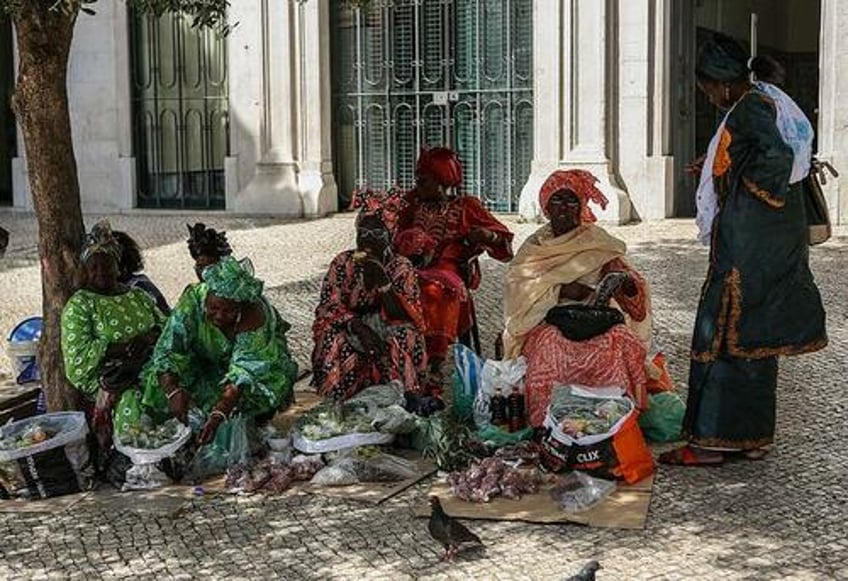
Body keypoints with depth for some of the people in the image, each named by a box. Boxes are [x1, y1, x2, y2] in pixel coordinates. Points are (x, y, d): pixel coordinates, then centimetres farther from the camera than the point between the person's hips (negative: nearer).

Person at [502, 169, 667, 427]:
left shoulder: (598, 242, 10)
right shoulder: (535, 247, 12)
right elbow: (518, 289, -4)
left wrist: (626, 282, -25)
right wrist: (560, 290, -17)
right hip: (547, 321, 0)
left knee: (619, 342, -34)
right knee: (550, 344, -36)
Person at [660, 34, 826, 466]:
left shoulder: (750, 108, -14)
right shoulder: (773, 102, 15)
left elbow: (779, 157, -30)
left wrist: (754, 188, -12)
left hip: (749, 243, -10)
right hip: (778, 239, 10)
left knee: (722, 332, -4)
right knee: (756, 336, 14)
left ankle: (713, 440, 1)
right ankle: (752, 437, 21)